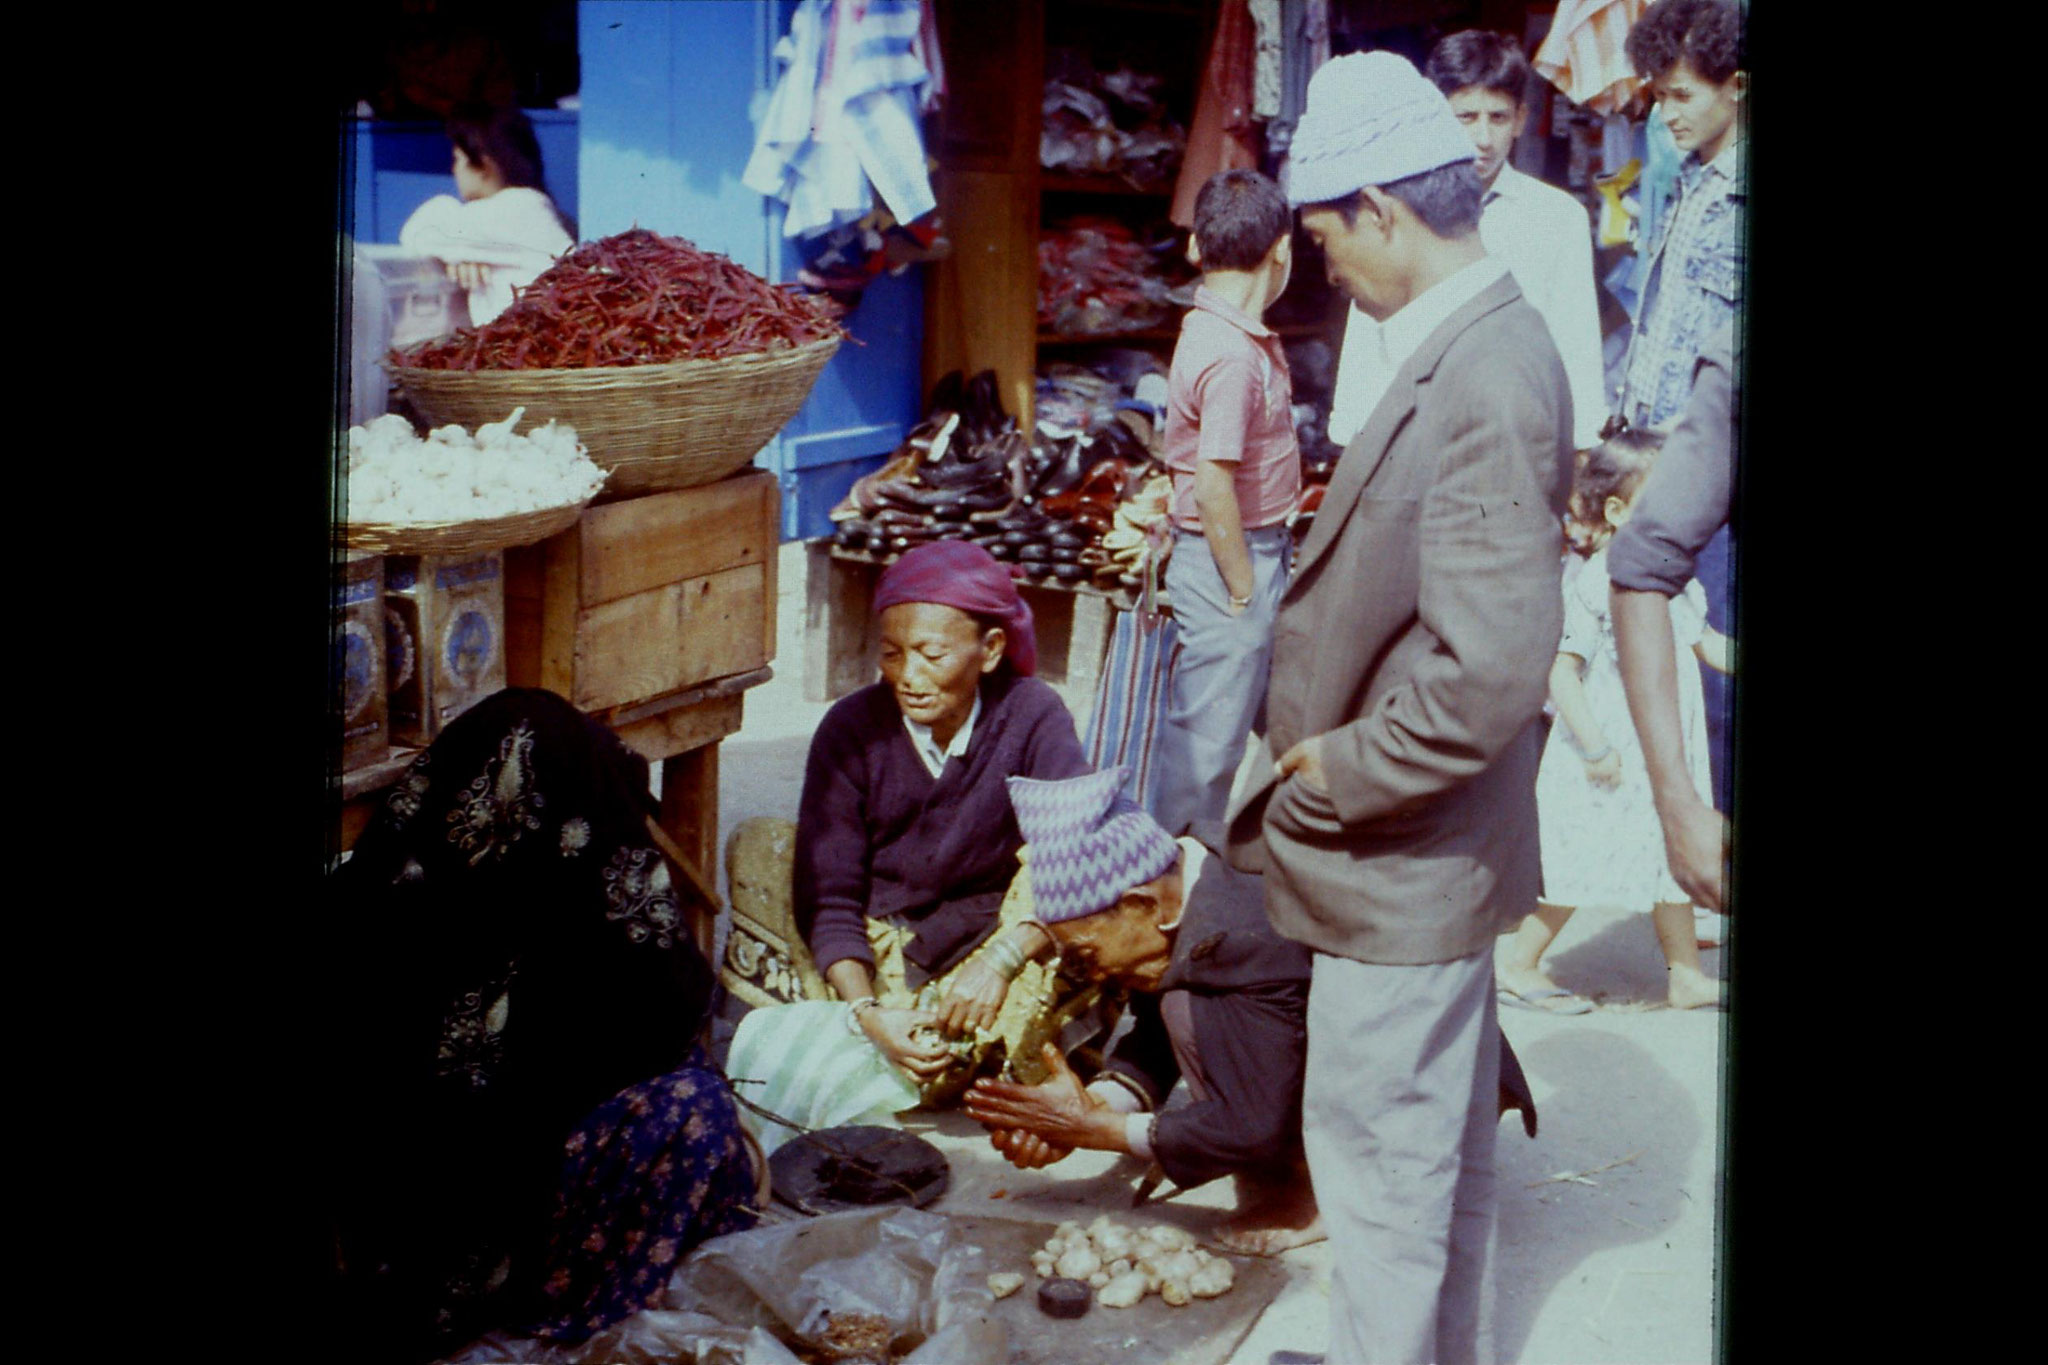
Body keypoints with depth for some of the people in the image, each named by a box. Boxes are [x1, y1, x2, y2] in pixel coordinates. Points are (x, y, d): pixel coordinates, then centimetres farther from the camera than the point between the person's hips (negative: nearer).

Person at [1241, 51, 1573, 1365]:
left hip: (1404, 860, -10)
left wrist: (1333, 774, -17)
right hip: (1436, 845, 10)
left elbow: (1487, 676, -31)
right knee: (1441, 1136, 24)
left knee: (1381, 1147, 5)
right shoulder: (1485, 343, 4)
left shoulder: (1486, 383, -27)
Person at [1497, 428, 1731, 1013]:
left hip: (1664, 759, 7)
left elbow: (1709, 645, 19)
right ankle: (1519, 964, 15)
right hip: (1609, 766, -7)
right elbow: (1560, 671, -20)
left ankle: (1686, 974, 25)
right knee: (1578, 867, 0)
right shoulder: (1595, 583, -18)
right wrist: (1594, 746, -21)